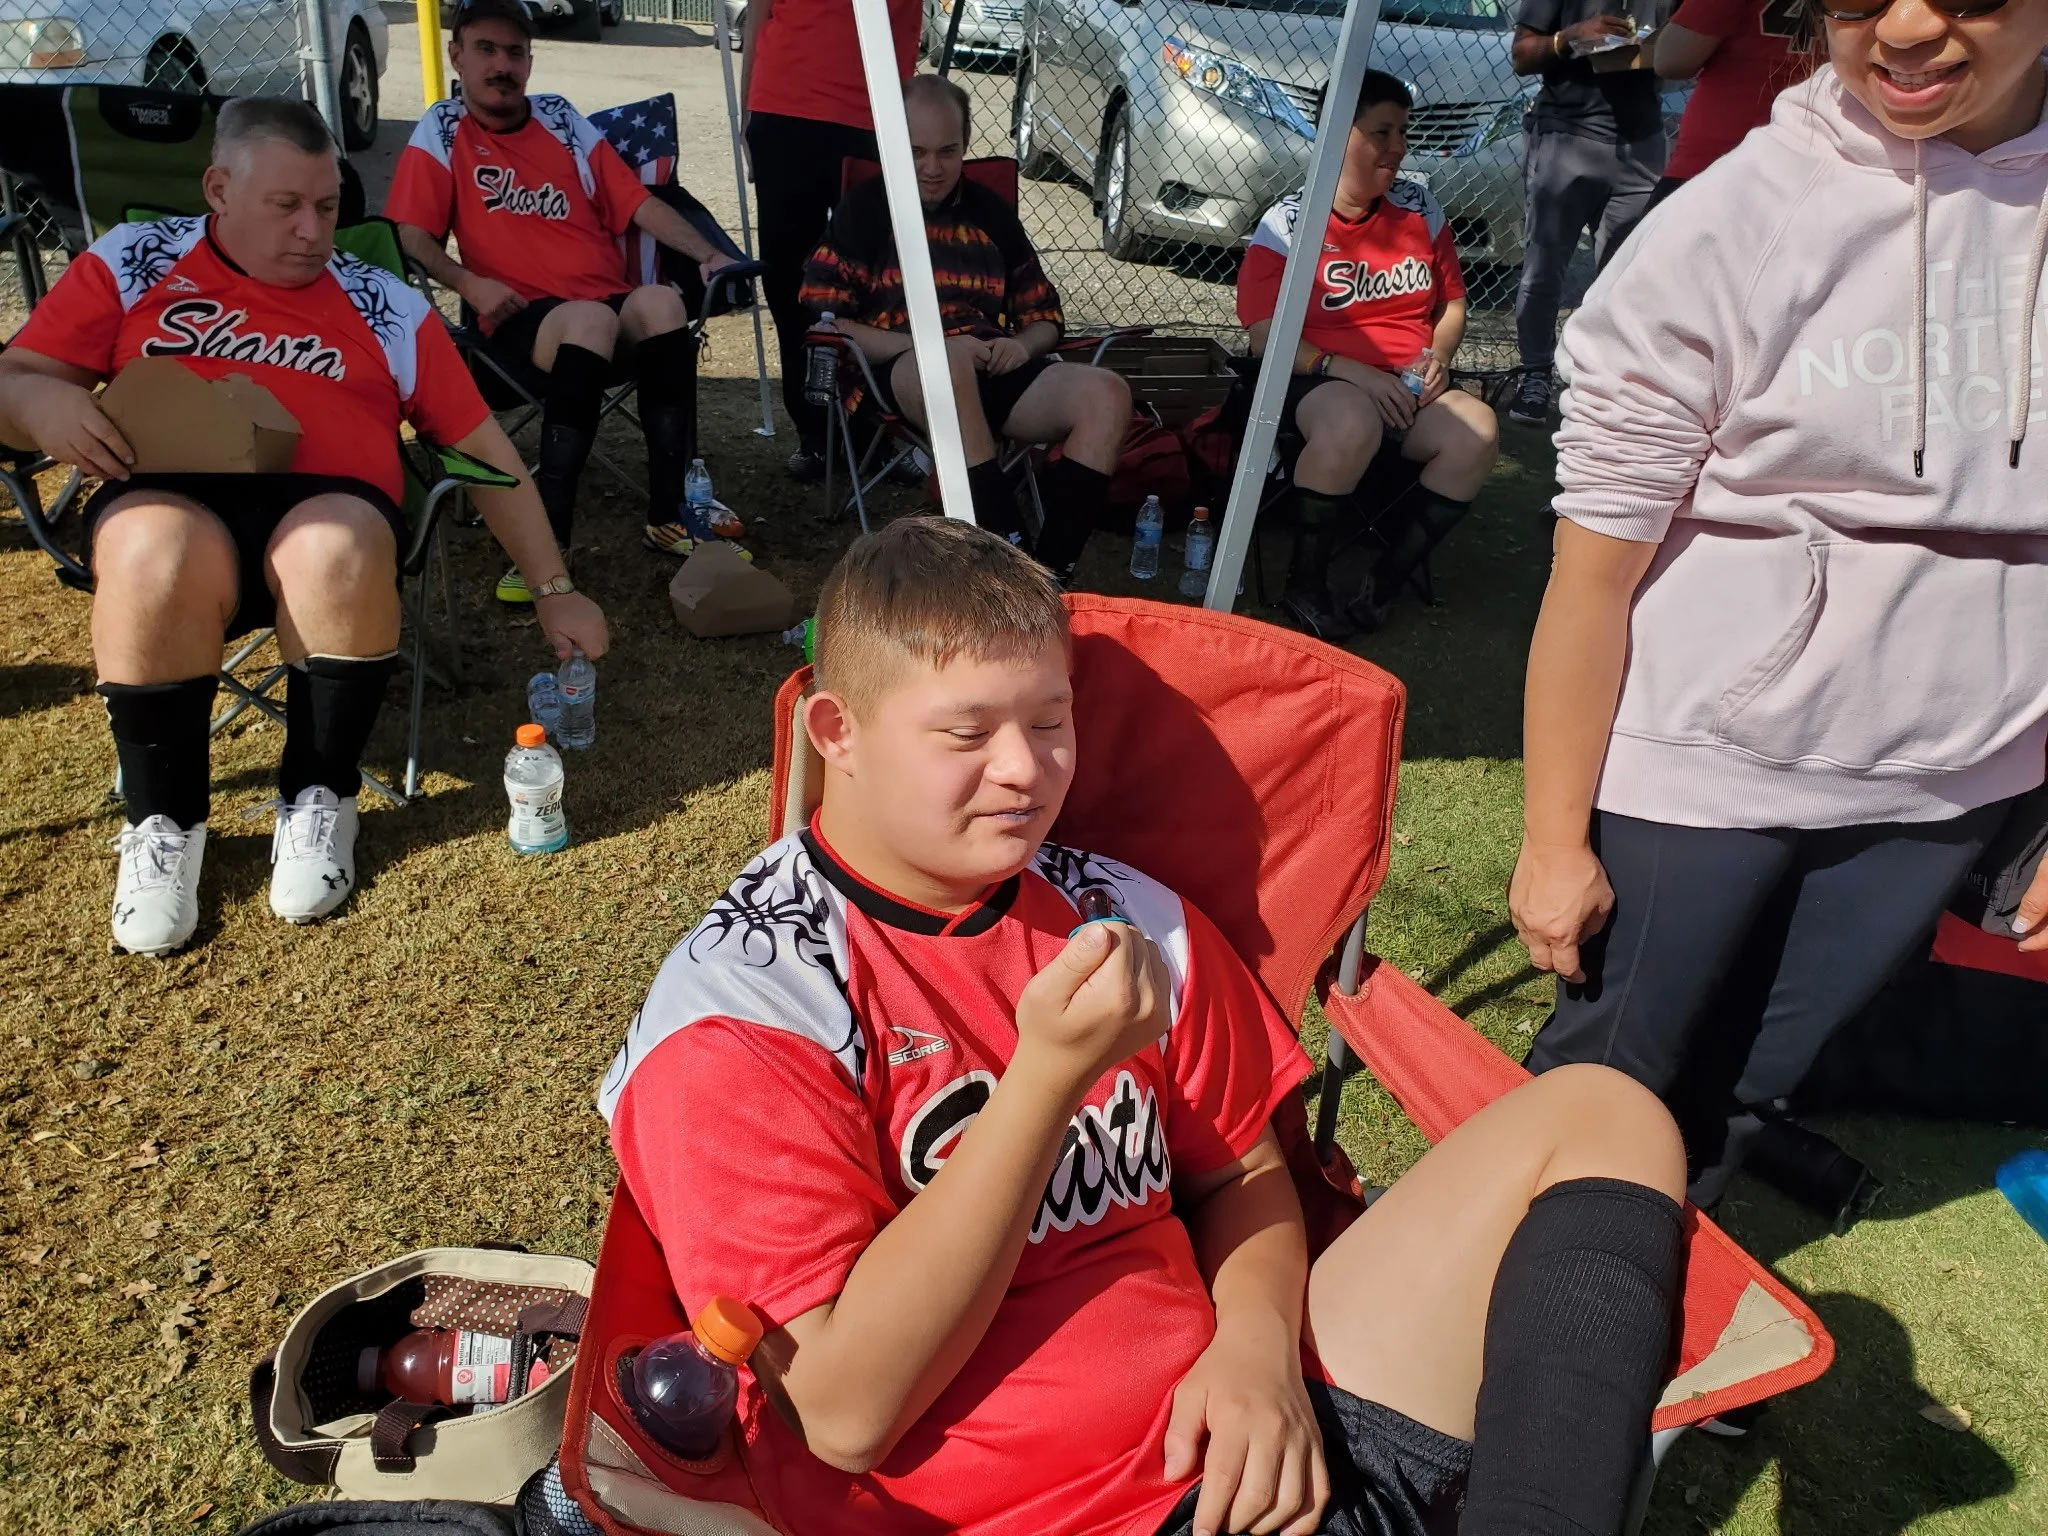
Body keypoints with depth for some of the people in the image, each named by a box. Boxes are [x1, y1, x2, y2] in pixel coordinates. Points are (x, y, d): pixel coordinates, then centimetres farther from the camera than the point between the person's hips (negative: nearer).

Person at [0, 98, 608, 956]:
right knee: (155, 558, -36)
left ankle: (318, 798, -11)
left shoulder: (385, 306, 17)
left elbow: (485, 450, 17)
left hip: (331, 508, 0)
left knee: (337, 553, -36)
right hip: (166, 501, 0)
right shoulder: (132, 263, 18)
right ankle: (163, 821, -12)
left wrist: (554, 590, 13)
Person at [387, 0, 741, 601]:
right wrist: (468, 282, -15)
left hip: (613, 310, 3)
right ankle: (548, 539, -39)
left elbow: (638, 203, 16)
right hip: (521, 321, -3)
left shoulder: (563, 120, 22)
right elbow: (412, 235, 4)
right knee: (589, 320, -37)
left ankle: (669, 514, -30)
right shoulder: (442, 130, 13)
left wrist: (707, 254, 1)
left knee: (661, 302, -32)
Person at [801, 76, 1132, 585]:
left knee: (1106, 394, -24)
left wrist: (1022, 345, -1)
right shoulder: (864, 209, 12)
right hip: (900, 375, -4)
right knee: (951, 361, -41)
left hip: (996, 376, 4)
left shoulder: (991, 212, 23)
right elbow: (825, 323, 1)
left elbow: (1045, 316, 25)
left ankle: (1052, 571, -32)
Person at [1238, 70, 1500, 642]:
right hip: (1318, 380, -5)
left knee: (1476, 430, -27)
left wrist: (1437, 355, -2)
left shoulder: (1420, 209, 12)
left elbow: (1453, 303, 21)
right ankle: (1304, 584, -18)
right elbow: (1266, 336, -9)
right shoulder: (1289, 222, -2)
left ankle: (1385, 585, -14)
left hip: (1409, 388, 5)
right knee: (1352, 424, -40)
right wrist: (1352, 371, -20)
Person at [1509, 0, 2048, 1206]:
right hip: (1699, 765, -3)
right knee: (1607, 1082, 11)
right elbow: (1596, 565, -12)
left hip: (1949, 782, 4)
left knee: (1748, 1089, 18)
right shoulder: (1732, 226, -14)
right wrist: (1554, 838, -9)